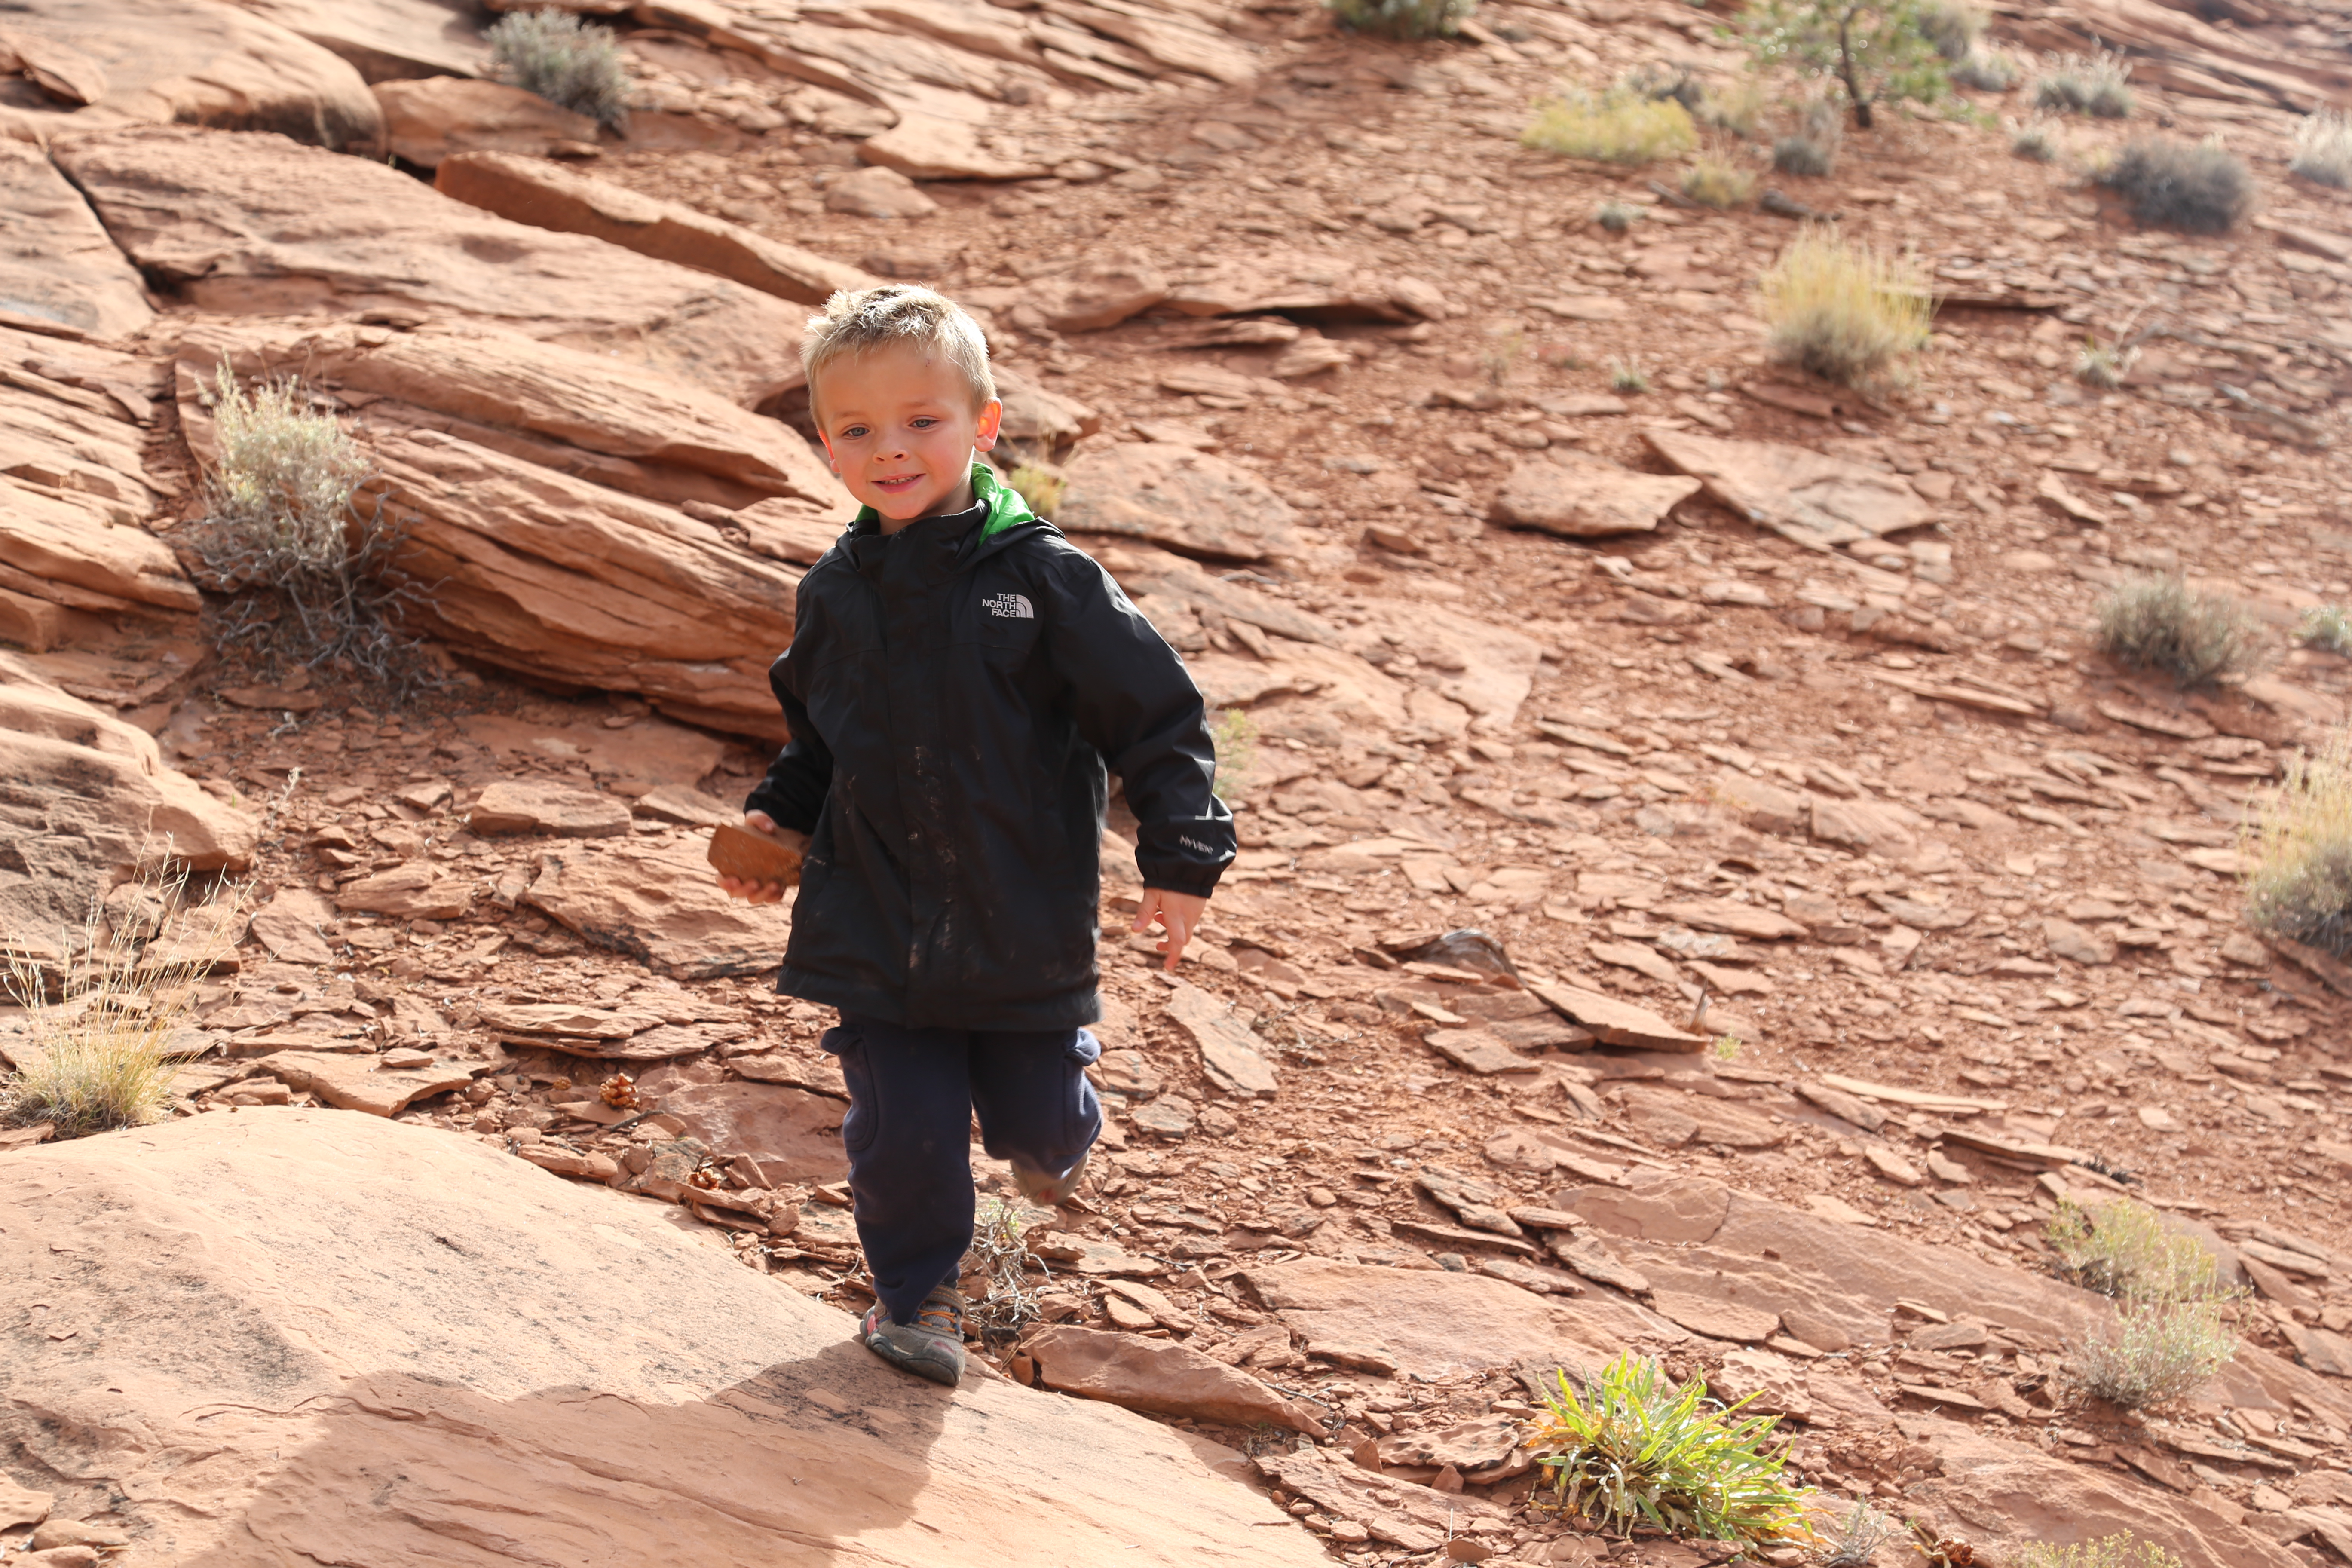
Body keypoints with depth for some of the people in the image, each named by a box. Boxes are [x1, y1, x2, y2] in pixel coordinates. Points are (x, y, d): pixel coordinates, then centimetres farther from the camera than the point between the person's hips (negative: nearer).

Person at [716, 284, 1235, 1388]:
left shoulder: (1043, 579, -12)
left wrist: (1181, 857, -14)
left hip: (1027, 926, -2)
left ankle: (1049, 1142, 49)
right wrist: (780, 816, 5)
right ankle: (915, 1294, 27)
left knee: (1038, 1117, 11)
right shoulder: (835, 594, 3)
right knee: (902, 1130, 1)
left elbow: (1157, 715, -9)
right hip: (876, 926, 2)